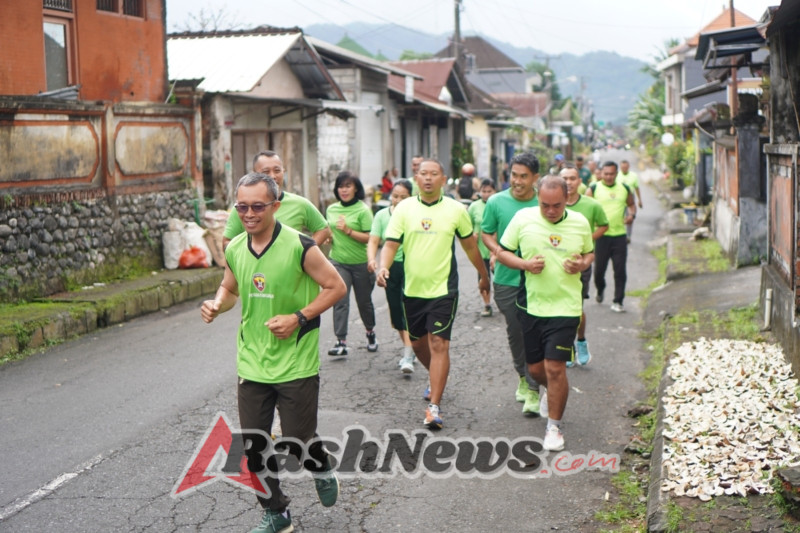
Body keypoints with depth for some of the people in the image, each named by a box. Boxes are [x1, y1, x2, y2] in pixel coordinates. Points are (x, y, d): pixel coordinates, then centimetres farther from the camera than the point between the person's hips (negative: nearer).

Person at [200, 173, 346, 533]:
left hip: (296, 364, -5)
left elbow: (335, 287, -8)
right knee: (253, 445, 7)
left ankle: (322, 470, 37)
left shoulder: (299, 246, -14)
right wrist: (217, 305, -3)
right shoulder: (234, 249, 2)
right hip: (252, 364, 5)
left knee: (298, 440, 0)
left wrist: (299, 318, -18)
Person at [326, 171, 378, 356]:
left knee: (364, 300, 13)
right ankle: (341, 341, -12)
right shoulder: (331, 209, 6)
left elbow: (370, 238, -14)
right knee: (340, 301, -10)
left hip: (361, 263, -3)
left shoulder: (363, 210, -9)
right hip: (338, 262, 3)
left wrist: (348, 231, -23)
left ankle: (370, 331, 37)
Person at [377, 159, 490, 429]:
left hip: (443, 288, -3)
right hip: (412, 288, 3)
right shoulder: (404, 208, 0)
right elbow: (391, 243, -5)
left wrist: (484, 275, 19)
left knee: (438, 344, -11)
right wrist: (383, 266, -24)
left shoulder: (456, 209, -1)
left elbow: (470, 245, 12)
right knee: (418, 343, 16)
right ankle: (437, 380, 45)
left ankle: (434, 407, -10)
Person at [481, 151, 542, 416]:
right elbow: (486, 233, 9)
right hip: (506, 279, 2)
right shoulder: (496, 202, -1)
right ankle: (522, 376, 35)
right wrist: (496, 250, -10)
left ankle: (533, 390, 2)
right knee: (514, 333, 13)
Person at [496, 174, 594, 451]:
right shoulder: (522, 218, -4)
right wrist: (525, 264, -15)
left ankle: (554, 427, 10)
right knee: (535, 368, 12)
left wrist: (583, 264, -8)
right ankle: (553, 390, 48)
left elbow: (590, 252, 15)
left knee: (555, 368, -8)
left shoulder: (580, 222, 0)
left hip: (565, 306, -2)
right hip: (530, 305, 2)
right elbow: (502, 252, 4)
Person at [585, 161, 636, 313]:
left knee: (620, 270, -2)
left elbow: (631, 204, 21)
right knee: (599, 268, 7)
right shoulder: (593, 189, -1)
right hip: (600, 235, -2)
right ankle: (600, 289, 37)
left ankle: (617, 302, 6)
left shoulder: (624, 188, 8)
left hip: (619, 235, 2)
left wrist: (632, 214, 0)